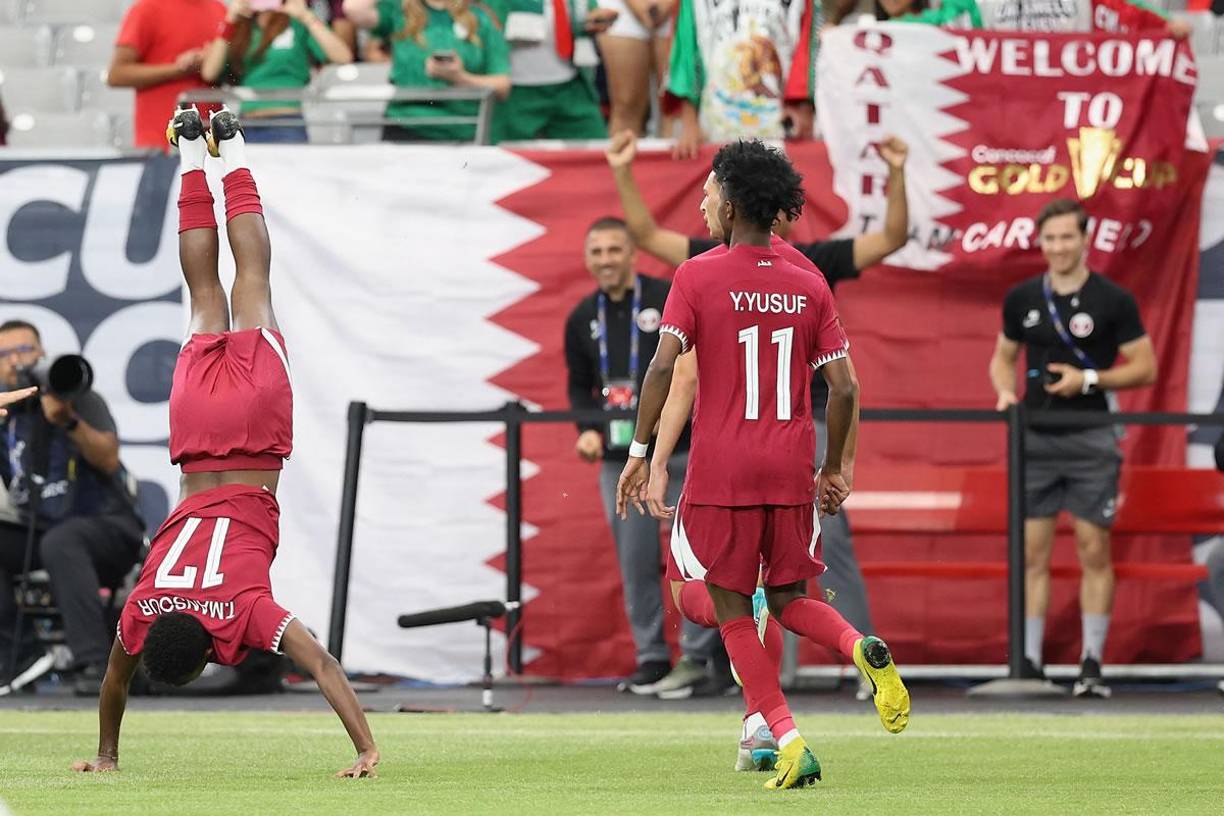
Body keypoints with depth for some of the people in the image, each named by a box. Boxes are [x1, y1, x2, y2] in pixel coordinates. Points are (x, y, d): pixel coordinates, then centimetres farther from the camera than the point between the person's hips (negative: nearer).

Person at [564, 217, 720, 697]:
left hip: (680, 453, -5)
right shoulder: (582, 319, 11)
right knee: (635, 560, 3)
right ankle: (650, 658, 10)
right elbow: (579, 386, 21)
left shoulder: (670, 300, -5)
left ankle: (697, 656, -3)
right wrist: (587, 429, 4)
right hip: (619, 457, 5)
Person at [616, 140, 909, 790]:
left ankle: (786, 737, -7)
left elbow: (662, 366, -14)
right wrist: (833, 469, 15)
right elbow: (844, 388, 4)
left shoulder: (697, 277, -4)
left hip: (721, 470, -4)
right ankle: (863, 650, -13)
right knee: (789, 600, 18)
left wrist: (638, 454, -8)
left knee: (729, 610, 5)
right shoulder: (809, 286, 6)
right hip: (791, 471, 4)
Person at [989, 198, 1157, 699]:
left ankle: (1092, 665, 1)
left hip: (1090, 440, -3)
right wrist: (1005, 391, -2)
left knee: (1094, 551, -3)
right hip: (1035, 440, 3)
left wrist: (1088, 380, -15)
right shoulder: (1023, 299, 7)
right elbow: (1003, 356, 20)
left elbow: (1145, 368, -3)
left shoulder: (1112, 300, -3)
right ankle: (1029, 663, 5)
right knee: (1032, 553, 2)